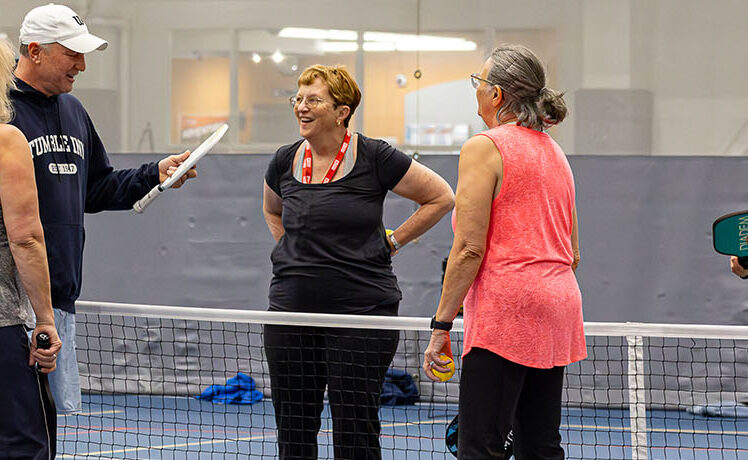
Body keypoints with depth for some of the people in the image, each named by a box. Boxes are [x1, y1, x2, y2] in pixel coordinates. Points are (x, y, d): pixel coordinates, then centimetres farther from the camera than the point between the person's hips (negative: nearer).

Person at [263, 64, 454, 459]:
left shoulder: (374, 158, -6)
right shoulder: (285, 161, 7)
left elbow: (441, 197, 3)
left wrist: (392, 241, 0)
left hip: (360, 312, -5)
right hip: (291, 310, 5)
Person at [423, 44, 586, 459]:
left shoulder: (484, 148, -7)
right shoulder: (554, 152, 17)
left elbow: (470, 249, -13)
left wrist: (441, 325, -10)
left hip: (505, 311, -8)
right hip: (558, 309, 8)